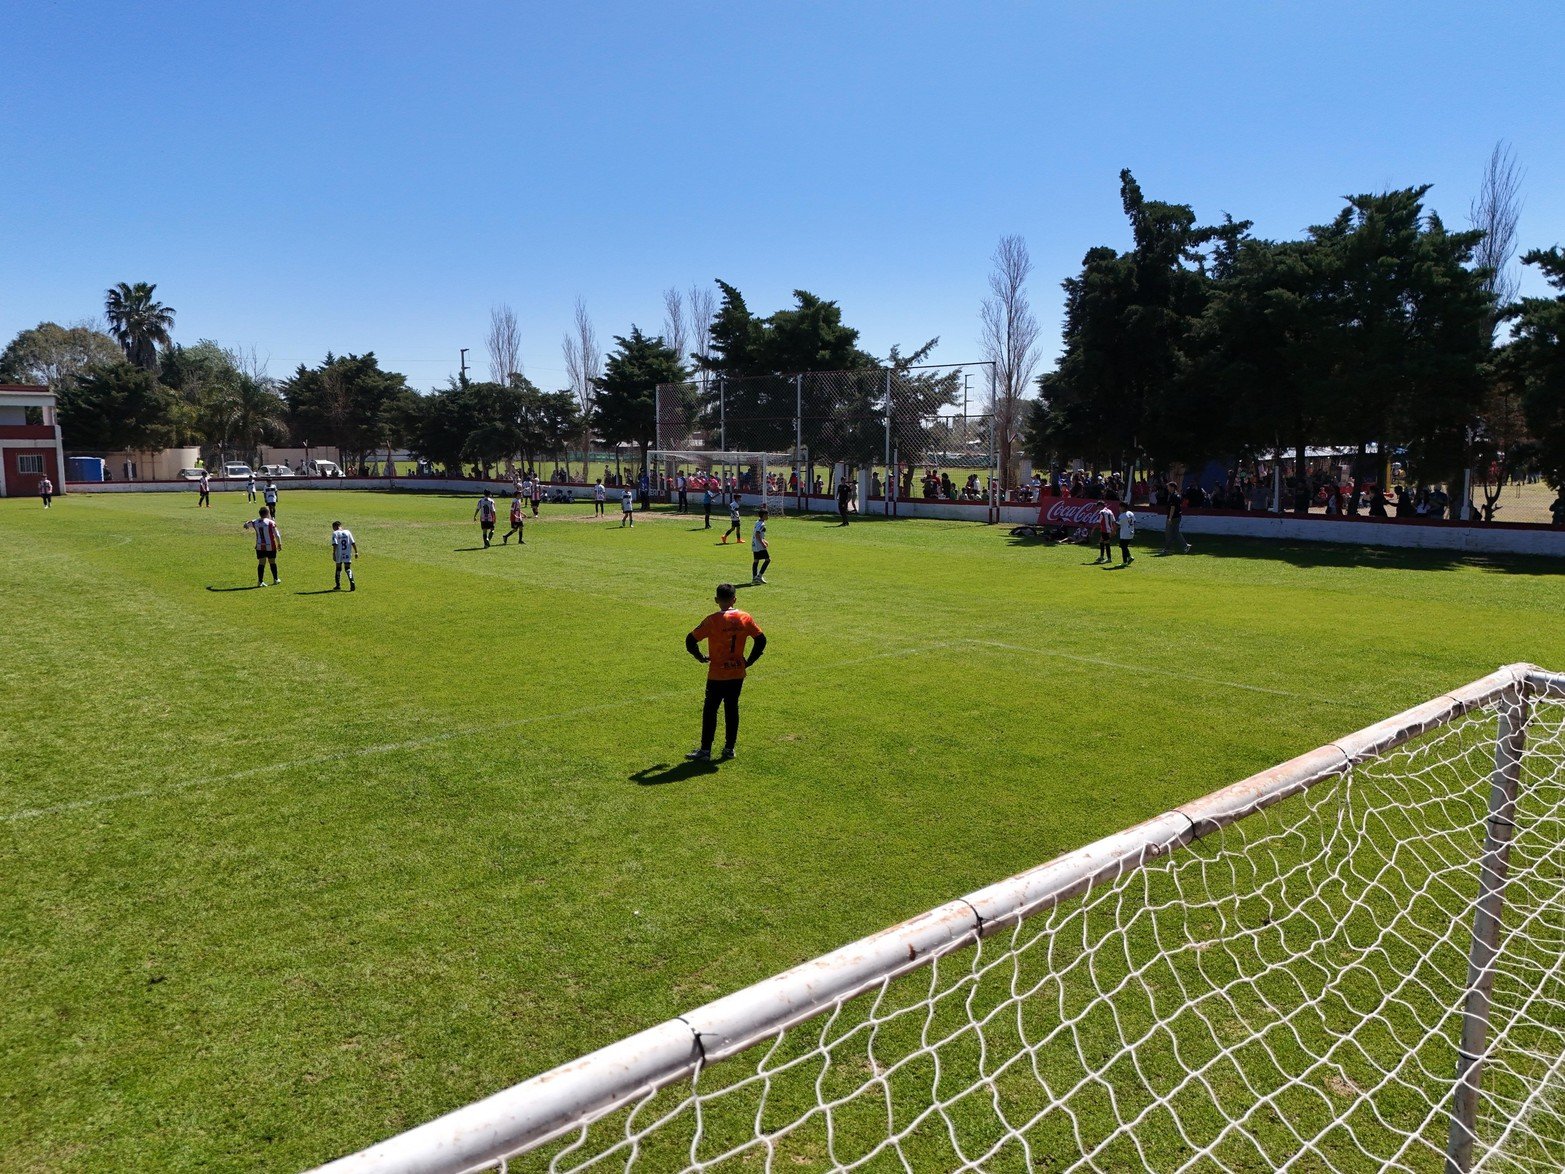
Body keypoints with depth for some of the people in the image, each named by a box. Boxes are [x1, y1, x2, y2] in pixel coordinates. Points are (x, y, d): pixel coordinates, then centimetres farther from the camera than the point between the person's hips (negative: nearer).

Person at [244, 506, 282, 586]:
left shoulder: (255, 522, 0)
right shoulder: (271, 523, -14)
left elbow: (246, 525, 20)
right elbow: (277, 535, -13)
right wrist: (279, 544, 0)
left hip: (259, 547, 3)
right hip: (270, 546, -3)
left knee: (261, 563, 5)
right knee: (272, 562, 13)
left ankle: (260, 581, 0)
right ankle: (275, 579, 24)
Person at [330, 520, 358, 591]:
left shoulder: (335, 533, -5)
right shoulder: (347, 532, 5)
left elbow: (335, 545, -14)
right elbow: (353, 543, 2)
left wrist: (333, 554, -14)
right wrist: (356, 552, 7)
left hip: (339, 554, -2)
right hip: (347, 554, 2)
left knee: (338, 569, 13)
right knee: (348, 569, 9)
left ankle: (338, 586, 16)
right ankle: (352, 582, -16)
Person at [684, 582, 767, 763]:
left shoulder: (713, 620, -14)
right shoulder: (745, 618, -2)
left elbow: (690, 640, -14)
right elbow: (761, 640, 1)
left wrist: (701, 657, 2)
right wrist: (748, 661, 8)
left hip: (717, 675, -4)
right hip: (738, 673, 4)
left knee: (710, 710, 5)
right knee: (732, 709, 14)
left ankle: (705, 751, 9)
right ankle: (730, 748, 19)